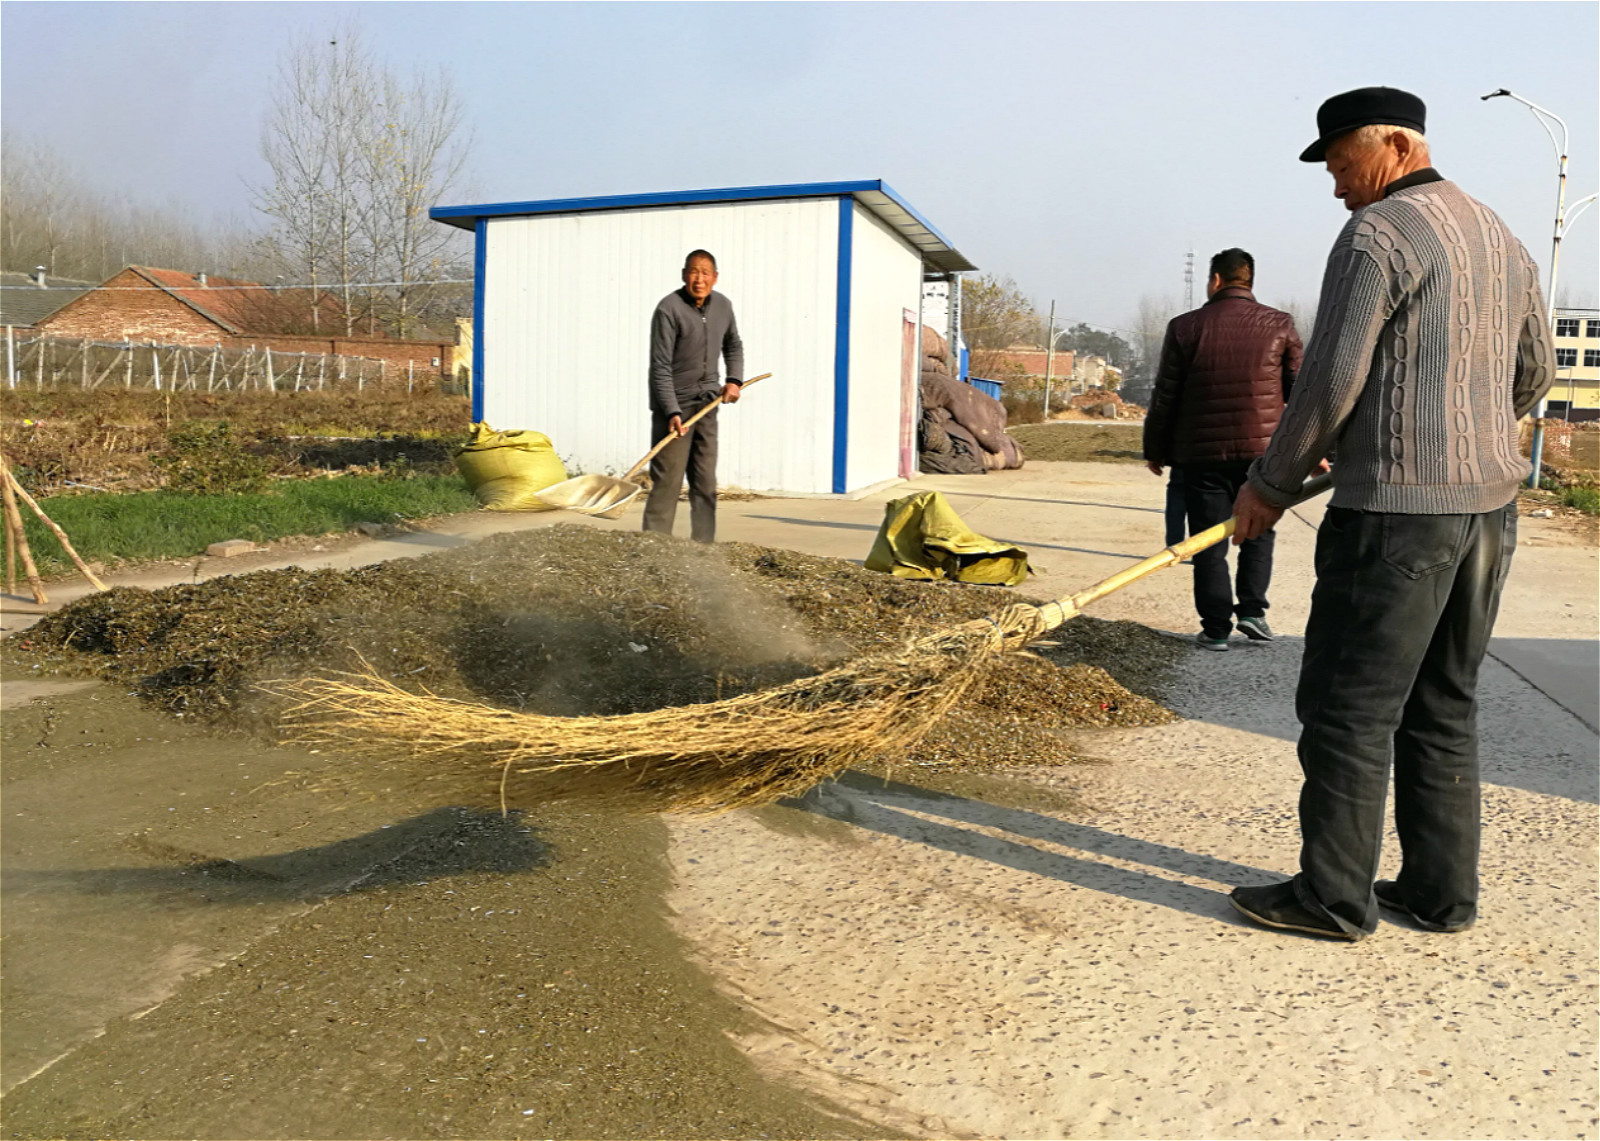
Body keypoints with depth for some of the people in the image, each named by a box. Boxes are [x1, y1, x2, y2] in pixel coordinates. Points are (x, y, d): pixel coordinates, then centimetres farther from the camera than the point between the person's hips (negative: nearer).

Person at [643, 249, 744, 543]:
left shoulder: (723, 306, 5)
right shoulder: (669, 309, -14)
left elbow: (733, 345, 24)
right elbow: (660, 368, -17)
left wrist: (734, 379, 8)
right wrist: (672, 412, -25)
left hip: (707, 404, 6)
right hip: (673, 406, -6)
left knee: (706, 483, 10)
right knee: (667, 481, -8)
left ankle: (704, 545, 17)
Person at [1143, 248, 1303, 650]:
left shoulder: (1185, 327, -1)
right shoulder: (1279, 325, 1)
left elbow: (1165, 396, 1)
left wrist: (1155, 450, 12)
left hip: (1201, 454, -1)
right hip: (1263, 450, 1)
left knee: (1209, 544, 5)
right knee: (1258, 533, 18)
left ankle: (1216, 628, 7)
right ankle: (1252, 609, 8)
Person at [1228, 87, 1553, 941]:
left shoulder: (1377, 236, -10)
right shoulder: (1500, 237, 18)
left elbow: (1331, 383, -15)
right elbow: (1532, 374, 23)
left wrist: (1270, 484, -4)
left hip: (1398, 511, -9)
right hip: (1490, 503, 9)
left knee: (1347, 706, -1)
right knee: (1442, 706, 15)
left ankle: (1334, 896, 7)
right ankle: (1441, 891, 21)